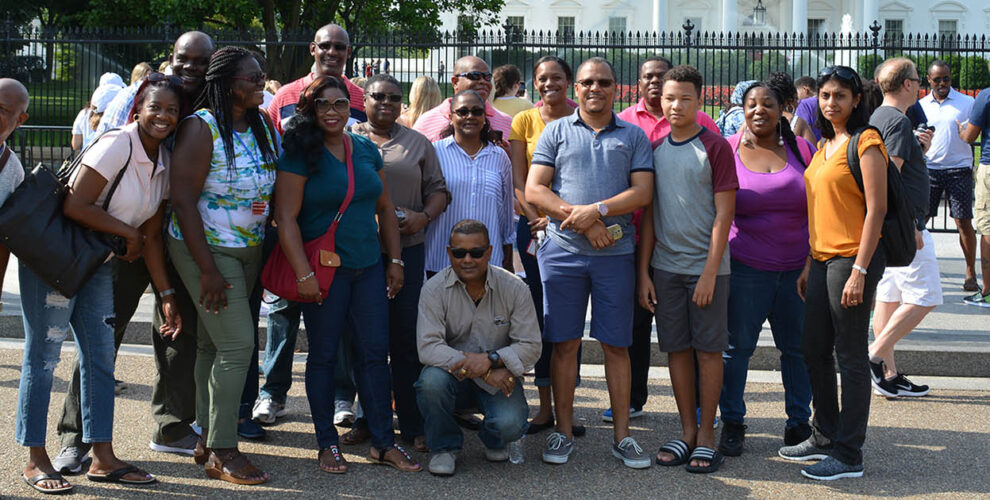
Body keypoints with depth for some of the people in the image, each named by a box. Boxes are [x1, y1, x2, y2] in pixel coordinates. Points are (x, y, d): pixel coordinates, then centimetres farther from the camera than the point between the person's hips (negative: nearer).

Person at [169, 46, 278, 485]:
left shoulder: (261, 125, 7)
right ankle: (222, 452, -1)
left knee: (213, 343, 13)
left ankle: (208, 440, 21)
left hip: (249, 249, 7)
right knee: (238, 344, -10)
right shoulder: (202, 127, -15)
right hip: (205, 249, -7)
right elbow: (183, 201, -18)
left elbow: (269, 188, 16)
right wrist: (207, 270, -19)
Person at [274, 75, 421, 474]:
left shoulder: (366, 151, 9)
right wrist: (304, 275, -18)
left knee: (374, 352, 6)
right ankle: (327, 444, 16)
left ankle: (383, 442, 15)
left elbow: (384, 209, 16)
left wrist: (395, 261, 11)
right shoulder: (301, 153, -7)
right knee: (323, 354, 5)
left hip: (369, 267, 5)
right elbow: (286, 217, -12)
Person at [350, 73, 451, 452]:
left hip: (407, 249, 1)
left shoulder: (418, 143, 14)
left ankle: (413, 425, 5)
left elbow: (438, 190, 13)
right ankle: (369, 419, 14)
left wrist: (423, 217, -6)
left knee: (408, 337, -2)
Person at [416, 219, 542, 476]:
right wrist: (486, 373, -27)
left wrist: (491, 359, -25)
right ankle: (444, 446, -4)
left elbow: (530, 347, -6)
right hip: (453, 375, 0)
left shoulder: (513, 288, -7)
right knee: (432, 380, -33)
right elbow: (428, 347, -20)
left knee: (509, 424, -27)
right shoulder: (435, 289, -10)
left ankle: (494, 442, 14)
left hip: (500, 375, 0)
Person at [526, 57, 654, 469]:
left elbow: (642, 192, 0)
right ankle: (563, 431, 14)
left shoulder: (633, 136, 11)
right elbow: (534, 190, 0)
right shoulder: (556, 131, 9)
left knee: (617, 345, 4)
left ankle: (622, 435, 11)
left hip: (616, 253, 0)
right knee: (565, 343, 3)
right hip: (563, 251, 0)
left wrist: (597, 209, -15)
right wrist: (579, 218, -11)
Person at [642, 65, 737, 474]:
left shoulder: (715, 147, -4)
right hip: (665, 266, 4)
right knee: (677, 349, 7)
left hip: (706, 265, -4)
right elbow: (649, 215, 11)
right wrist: (643, 272, 5)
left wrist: (710, 271, -13)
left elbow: (724, 213, -8)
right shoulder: (655, 150, 9)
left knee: (708, 349, 2)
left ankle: (707, 434, 12)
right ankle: (688, 431, 18)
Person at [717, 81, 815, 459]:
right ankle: (732, 424, 15)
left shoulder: (801, 149, 6)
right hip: (745, 268, -2)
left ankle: (799, 423, 21)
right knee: (736, 346, 2)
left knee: (798, 346, 7)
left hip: (797, 268, 2)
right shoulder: (726, 151, 1)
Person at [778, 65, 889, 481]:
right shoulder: (824, 146, 16)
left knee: (850, 356, -2)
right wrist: (808, 265, 16)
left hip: (853, 258, -9)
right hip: (822, 258, 9)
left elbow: (876, 209, -15)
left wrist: (859, 270, -20)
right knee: (814, 350, 14)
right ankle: (825, 436, 29)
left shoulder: (865, 142, -9)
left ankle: (849, 455, 6)